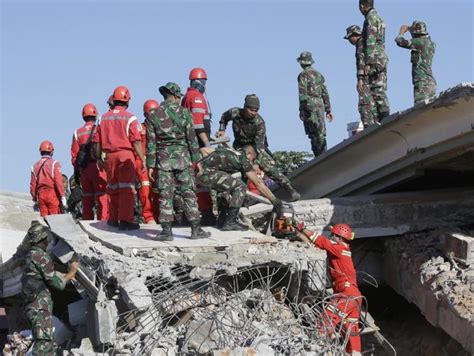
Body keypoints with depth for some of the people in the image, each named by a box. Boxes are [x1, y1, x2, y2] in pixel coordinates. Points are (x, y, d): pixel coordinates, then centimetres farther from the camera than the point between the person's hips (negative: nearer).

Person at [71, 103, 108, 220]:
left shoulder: (77, 132, 11)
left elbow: (74, 154, 9)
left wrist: (76, 171, 14)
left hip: (83, 168, 4)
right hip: (97, 166, -4)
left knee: (87, 197, 11)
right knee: (102, 196, -6)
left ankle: (87, 222, 12)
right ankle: (103, 220, -14)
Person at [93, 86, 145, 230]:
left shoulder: (104, 117, 9)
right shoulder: (130, 118, -5)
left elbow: (97, 141, 9)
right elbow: (136, 142, -10)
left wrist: (98, 159, 18)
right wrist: (143, 159, -5)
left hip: (109, 156, 5)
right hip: (125, 154, -4)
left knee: (113, 188, 15)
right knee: (126, 188, -2)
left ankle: (113, 219, 22)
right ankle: (125, 220, -6)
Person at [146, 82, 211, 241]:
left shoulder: (153, 115, 1)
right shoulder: (184, 112, -2)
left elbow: (151, 143, 0)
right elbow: (192, 138, -1)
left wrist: (150, 165, 3)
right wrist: (195, 160, 5)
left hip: (163, 159, 1)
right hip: (182, 157, -1)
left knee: (165, 195, 3)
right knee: (189, 194, 5)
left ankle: (166, 231, 1)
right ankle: (196, 229, 6)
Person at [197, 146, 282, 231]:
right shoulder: (243, 159, 7)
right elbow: (258, 183, 8)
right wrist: (274, 200, 15)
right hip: (207, 172, -9)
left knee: (225, 187, 29)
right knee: (240, 187, -4)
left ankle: (221, 220, 27)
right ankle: (230, 222, -4)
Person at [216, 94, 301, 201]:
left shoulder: (259, 122, -26)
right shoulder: (234, 113, -19)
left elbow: (259, 144, -28)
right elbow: (224, 117, 8)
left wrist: (257, 163, -35)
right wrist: (222, 130, -7)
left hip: (256, 147, -3)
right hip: (239, 147, 3)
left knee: (270, 167, -20)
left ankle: (291, 191, -17)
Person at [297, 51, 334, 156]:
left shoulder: (303, 75, -4)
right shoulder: (319, 74, 16)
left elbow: (302, 93, -12)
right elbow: (325, 93, 16)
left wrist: (302, 110, -12)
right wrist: (328, 110, 18)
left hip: (309, 105, -6)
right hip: (320, 105, 6)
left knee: (314, 134, -7)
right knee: (321, 132, 9)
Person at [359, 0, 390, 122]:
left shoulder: (371, 18, -11)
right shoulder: (378, 17, 19)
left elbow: (371, 42, -18)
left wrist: (368, 63, -21)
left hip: (375, 59, -10)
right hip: (382, 58, 10)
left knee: (377, 90, -11)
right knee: (380, 90, 9)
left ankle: (384, 117, -14)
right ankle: (383, 118, 9)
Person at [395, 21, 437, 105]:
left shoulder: (420, 42, -11)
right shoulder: (431, 43, 15)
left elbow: (400, 41, -11)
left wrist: (401, 32, 10)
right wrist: (410, 29, 39)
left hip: (422, 82, -9)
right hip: (431, 82, 9)